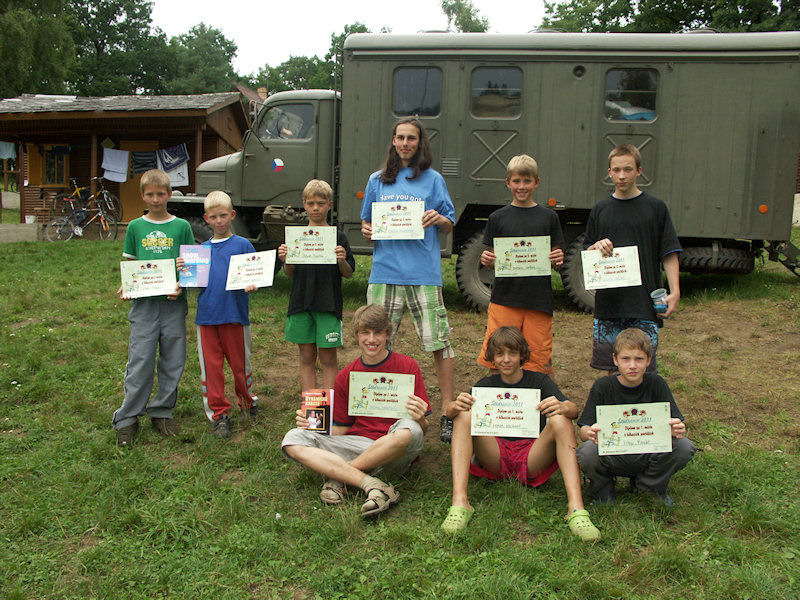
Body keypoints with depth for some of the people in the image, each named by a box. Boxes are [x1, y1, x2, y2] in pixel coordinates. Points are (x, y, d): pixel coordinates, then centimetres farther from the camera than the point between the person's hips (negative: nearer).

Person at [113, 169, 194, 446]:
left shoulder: (181, 226, 5)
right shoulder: (135, 227, 8)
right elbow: (130, 265, 12)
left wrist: (181, 285, -12)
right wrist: (125, 287, -6)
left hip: (173, 302, 0)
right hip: (144, 303, 0)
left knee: (173, 362, 6)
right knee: (139, 362, -1)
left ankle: (162, 412, 21)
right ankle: (128, 418, 10)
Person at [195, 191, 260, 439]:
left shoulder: (242, 245, 2)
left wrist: (252, 286, -20)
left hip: (235, 315, -3)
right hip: (206, 316, 3)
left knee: (240, 363, 7)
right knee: (211, 366, 5)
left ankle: (247, 402, 31)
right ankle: (219, 413, 16)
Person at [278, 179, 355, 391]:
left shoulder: (338, 237, 1)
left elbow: (348, 274, 2)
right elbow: (290, 274, 10)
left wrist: (342, 260, -18)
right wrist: (285, 260, -10)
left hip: (329, 304, -2)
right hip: (301, 303, 2)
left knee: (328, 358, 2)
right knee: (307, 357, 9)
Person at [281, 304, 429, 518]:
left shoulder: (407, 366, 2)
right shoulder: (346, 376, 11)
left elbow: (423, 428, 0)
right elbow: (340, 430, 14)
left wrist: (419, 419, -24)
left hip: (395, 454, -2)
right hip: (357, 445, 3)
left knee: (409, 429, -38)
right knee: (293, 439, -17)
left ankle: (337, 477, -20)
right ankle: (371, 484, -29)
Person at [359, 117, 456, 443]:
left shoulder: (432, 180, 8)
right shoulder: (377, 180, 15)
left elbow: (450, 226, 10)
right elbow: (366, 222, 21)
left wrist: (439, 219, -12)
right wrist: (366, 231, -1)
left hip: (424, 272, -2)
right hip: (385, 272, 2)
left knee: (439, 342, -5)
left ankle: (448, 410, 6)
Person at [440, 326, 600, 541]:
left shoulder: (539, 381, 10)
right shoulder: (485, 385, 14)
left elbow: (574, 409, -7)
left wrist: (562, 407, -32)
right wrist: (457, 405, -27)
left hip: (532, 457, -1)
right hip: (495, 457, 1)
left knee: (560, 420, -25)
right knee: (464, 415, -21)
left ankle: (576, 509, -37)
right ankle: (459, 504, -35)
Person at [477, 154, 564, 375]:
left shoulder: (548, 217, 7)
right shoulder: (498, 218, 7)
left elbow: (555, 258, 11)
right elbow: (493, 259, 10)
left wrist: (557, 260, -11)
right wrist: (487, 260, -11)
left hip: (539, 300, 0)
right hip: (504, 298, 0)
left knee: (539, 362, 3)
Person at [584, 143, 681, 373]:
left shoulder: (655, 207, 2)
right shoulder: (599, 210, 9)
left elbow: (669, 253, 1)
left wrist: (675, 291, -9)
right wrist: (597, 247, -9)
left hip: (644, 302, -2)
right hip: (608, 302, 3)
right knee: (611, 367, 8)